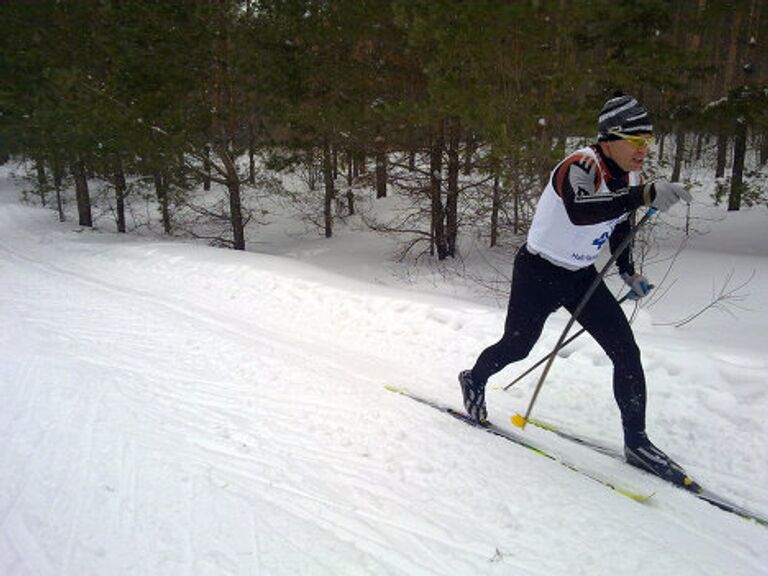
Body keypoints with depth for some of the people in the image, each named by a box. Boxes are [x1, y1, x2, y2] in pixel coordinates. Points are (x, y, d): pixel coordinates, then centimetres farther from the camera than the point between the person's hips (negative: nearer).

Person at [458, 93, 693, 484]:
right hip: (538, 273, -7)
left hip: (582, 276, 7)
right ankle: (474, 382, 41)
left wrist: (627, 272, 8)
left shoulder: (630, 176, -1)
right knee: (516, 346, 10)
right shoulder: (580, 167, -26)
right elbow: (579, 211, -49)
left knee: (627, 352, -2)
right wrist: (644, 196, -57)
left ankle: (636, 443, 10)